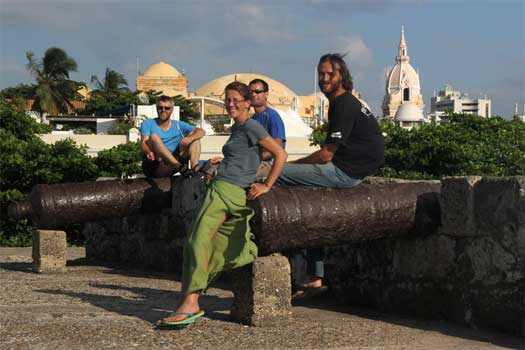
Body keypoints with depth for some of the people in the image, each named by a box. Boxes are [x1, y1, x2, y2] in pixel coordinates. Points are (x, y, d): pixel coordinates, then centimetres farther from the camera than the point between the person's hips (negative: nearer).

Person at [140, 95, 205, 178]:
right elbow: (143, 142, -7)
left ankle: (195, 167, -33)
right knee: (154, 136, -27)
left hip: (170, 169, 3)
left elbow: (200, 131, 3)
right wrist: (148, 152, -31)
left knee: (194, 138, -5)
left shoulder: (178, 125, 16)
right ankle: (180, 167, -44)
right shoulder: (148, 124, 10)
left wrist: (190, 138, -21)